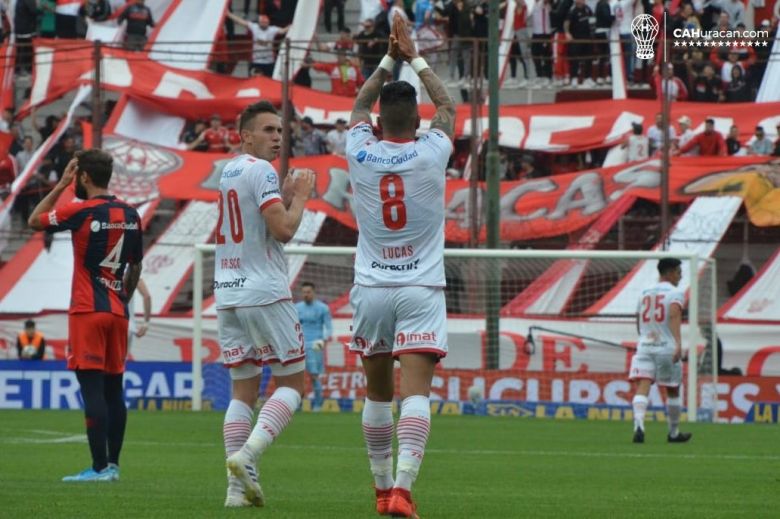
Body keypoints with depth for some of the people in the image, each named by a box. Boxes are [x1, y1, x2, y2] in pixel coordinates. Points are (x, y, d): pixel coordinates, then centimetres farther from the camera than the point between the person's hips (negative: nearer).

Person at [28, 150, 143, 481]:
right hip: (118, 312, 6)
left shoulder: (81, 211, -11)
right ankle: (112, 464, 11)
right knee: (113, 389, 9)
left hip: (87, 311, -6)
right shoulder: (130, 215, 8)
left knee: (92, 388, -8)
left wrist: (61, 185, 9)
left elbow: (34, 221, 4)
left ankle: (99, 467, -12)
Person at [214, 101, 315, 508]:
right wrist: (300, 197, -2)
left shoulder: (228, 171, 17)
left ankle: (238, 485, 1)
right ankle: (247, 454, -18)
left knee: (243, 389, 8)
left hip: (227, 293, 8)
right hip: (264, 292, -8)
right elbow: (283, 230, -17)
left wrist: (285, 197, 19)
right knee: (292, 382, 1)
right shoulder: (261, 171, -9)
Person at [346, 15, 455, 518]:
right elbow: (447, 105, 15)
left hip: (371, 289, 2)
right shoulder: (431, 154, -6)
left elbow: (360, 105, 20)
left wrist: (389, 61, 25)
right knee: (416, 392, -12)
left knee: (378, 392, 16)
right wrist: (415, 58, 23)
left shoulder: (361, 155, -3)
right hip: (421, 291, -2)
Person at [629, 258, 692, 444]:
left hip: (644, 345, 4)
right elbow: (674, 315, -20)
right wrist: (678, 343, -29)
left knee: (642, 387, -11)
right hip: (667, 348, -4)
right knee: (673, 391, 14)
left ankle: (638, 425, -35)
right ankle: (674, 433, 26)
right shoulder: (676, 293, -2)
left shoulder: (645, 294, 16)